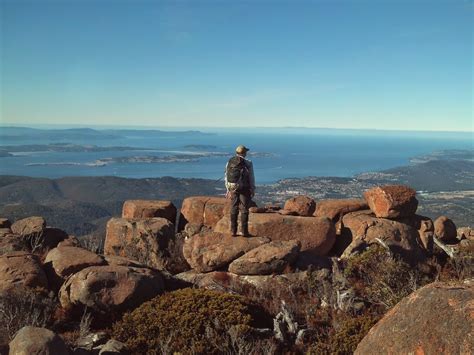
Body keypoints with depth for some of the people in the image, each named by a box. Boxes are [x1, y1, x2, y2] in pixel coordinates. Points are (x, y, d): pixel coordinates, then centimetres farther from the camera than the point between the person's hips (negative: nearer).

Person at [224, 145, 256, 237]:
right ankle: (244, 231, 2)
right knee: (244, 210, 2)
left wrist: (228, 189, 12)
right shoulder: (248, 163, -6)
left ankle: (233, 231, 9)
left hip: (233, 188, 4)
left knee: (233, 210, 8)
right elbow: (251, 177, -6)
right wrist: (253, 189, 2)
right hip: (244, 188, -3)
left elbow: (226, 177, 6)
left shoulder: (229, 162, 6)